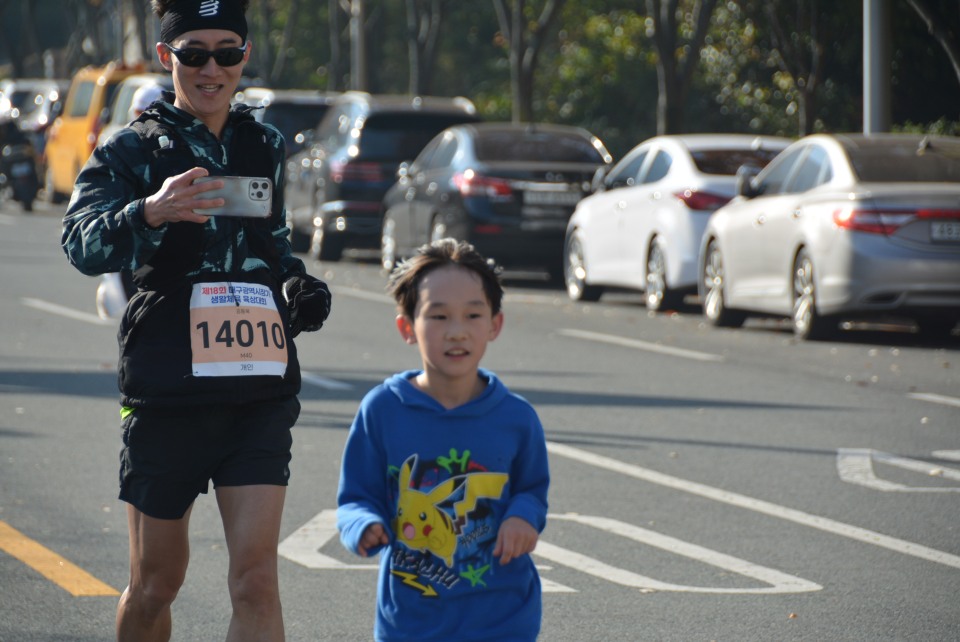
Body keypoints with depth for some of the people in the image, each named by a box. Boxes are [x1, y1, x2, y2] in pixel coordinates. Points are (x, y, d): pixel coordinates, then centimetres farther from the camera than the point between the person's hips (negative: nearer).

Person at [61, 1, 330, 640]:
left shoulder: (265, 145, 13)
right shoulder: (133, 149, -1)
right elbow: (83, 243, -19)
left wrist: (301, 287, 7)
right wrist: (151, 213, -39)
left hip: (260, 389, 2)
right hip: (168, 389, -2)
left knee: (257, 581, -10)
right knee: (155, 586, 8)